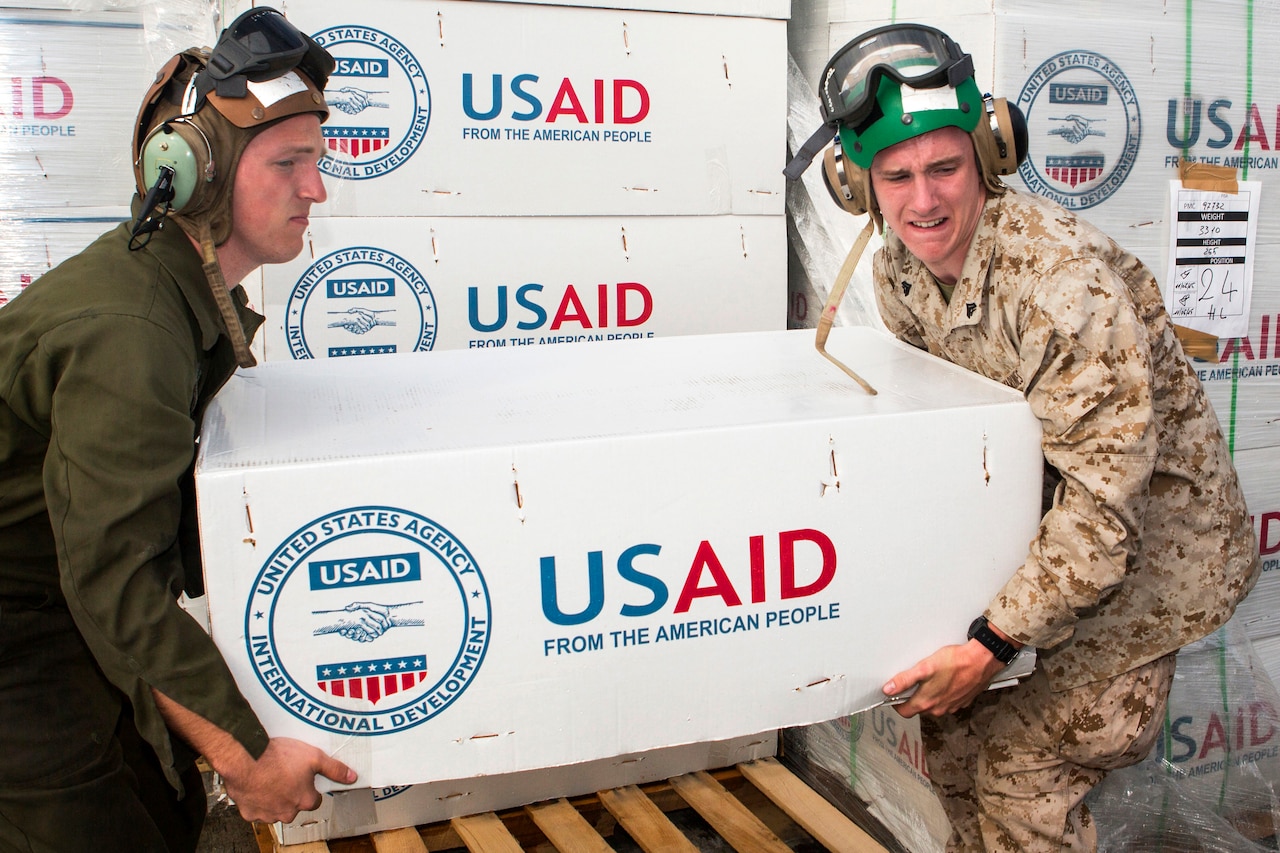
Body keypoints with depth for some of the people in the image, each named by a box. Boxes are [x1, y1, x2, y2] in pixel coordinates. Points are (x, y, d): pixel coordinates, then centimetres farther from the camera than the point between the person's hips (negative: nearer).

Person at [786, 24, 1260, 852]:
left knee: (1024, 775, -5)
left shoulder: (1064, 279, -32)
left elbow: (1106, 498, -31)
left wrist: (992, 642, -29)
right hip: (1038, 521, 7)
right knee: (951, 713, 13)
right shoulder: (899, 265, -7)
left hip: (1149, 542, -7)